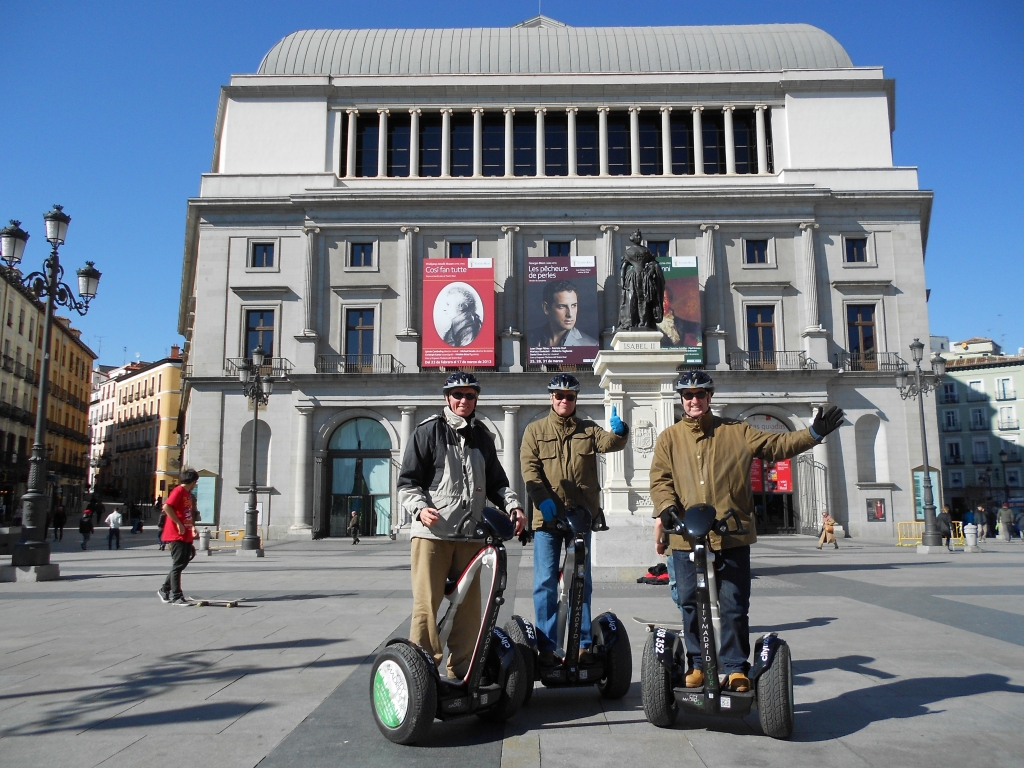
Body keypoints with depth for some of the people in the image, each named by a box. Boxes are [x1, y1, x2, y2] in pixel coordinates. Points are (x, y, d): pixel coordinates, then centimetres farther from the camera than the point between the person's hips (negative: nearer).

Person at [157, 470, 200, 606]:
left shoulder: (188, 494, 17)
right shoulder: (178, 491, -11)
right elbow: (166, 507, -24)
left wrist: (191, 527, 16)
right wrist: (179, 523, -23)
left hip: (185, 536, 9)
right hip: (177, 535, -9)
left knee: (182, 563, 13)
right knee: (178, 565, -5)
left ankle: (164, 590, 25)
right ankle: (176, 597, 0)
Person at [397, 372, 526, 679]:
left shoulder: (482, 436, 18)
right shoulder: (428, 431, 4)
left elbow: (496, 482, 21)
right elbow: (407, 482, 1)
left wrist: (513, 505, 3)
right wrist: (420, 508, -17)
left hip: (469, 535, 5)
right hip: (431, 532, -4)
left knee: (469, 607, 6)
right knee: (426, 605, -6)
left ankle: (461, 673, 18)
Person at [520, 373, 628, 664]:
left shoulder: (588, 429, 13)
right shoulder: (535, 431, 8)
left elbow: (609, 443, -6)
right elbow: (529, 466, -3)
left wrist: (619, 432, -29)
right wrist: (542, 499, -17)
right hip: (547, 517, -1)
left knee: (582, 581, 7)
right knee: (545, 582, -1)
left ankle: (583, 643, 15)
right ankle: (546, 645, 6)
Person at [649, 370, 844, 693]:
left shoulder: (736, 432, 10)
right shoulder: (669, 438, 9)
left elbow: (777, 445, 7)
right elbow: (660, 479, 2)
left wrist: (814, 433, -5)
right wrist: (667, 507, -16)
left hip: (732, 537, 0)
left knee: (735, 608, 4)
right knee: (691, 606, 7)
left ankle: (736, 668, 18)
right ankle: (696, 664, 22)